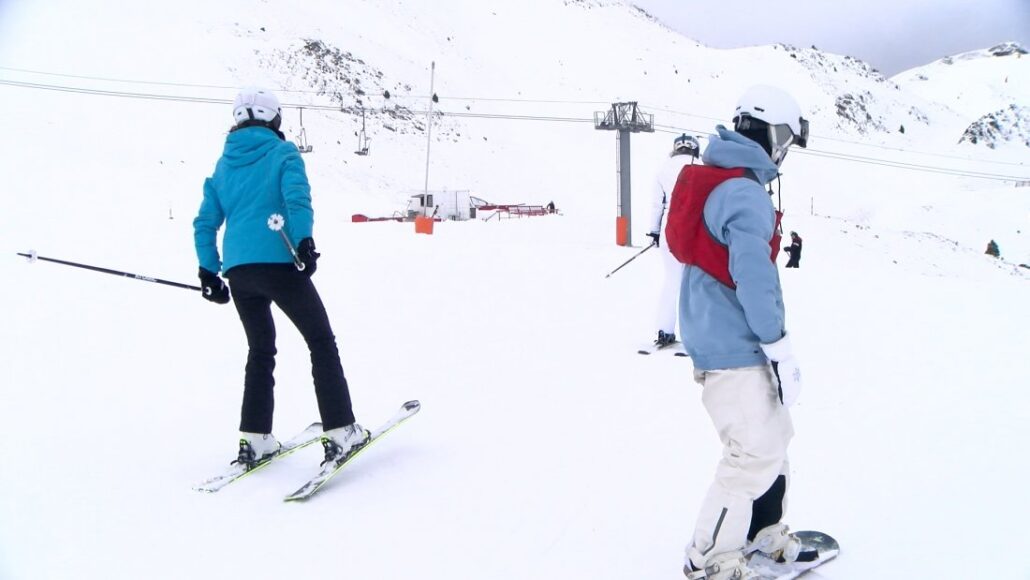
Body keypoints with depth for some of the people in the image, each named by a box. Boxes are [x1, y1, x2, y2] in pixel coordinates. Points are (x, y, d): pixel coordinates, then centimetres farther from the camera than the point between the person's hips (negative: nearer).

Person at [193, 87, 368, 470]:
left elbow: (205, 223, 16)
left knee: (261, 350, 20)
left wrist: (209, 271, 19)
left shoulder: (224, 164, 19)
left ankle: (254, 440, 17)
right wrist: (304, 242, -22)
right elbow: (297, 197, -15)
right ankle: (340, 432, -3)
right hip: (277, 264, -5)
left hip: (237, 271, 6)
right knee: (321, 343, 4)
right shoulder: (282, 152, 4)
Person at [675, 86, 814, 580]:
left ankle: (762, 533, 37)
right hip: (735, 350, -10)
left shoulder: (715, 180, 13)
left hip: (718, 338, 10)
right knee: (756, 454, -3)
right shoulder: (745, 192, -19)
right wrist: (781, 351, -18)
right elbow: (753, 279, -25)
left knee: (772, 437, 21)